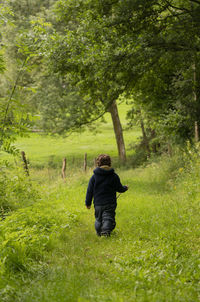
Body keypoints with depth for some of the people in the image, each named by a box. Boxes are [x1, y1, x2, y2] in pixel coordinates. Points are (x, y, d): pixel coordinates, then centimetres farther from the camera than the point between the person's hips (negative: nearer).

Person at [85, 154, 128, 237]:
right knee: (108, 219, -6)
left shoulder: (94, 177, -1)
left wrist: (88, 203, 11)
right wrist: (125, 188, 29)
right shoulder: (114, 176, -2)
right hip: (110, 204, -1)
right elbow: (120, 189, 6)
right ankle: (106, 232, -26)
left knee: (99, 219, 17)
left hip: (98, 204, 1)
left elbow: (90, 191, 1)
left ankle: (99, 233, 22)